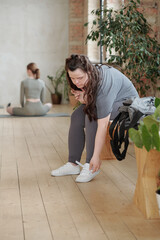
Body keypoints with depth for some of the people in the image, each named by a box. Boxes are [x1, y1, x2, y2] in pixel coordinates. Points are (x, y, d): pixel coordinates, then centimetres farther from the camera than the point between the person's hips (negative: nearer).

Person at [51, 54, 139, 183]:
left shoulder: (103, 85, -37)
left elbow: (102, 126, -37)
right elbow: (90, 100, 2)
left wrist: (96, 157, -36)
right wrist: (84, 98, -24)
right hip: (103, 102, 8)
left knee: (92, 115, -30)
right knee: (77, 116, -11)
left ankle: (91, 166, -21)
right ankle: (73, 164, -7)